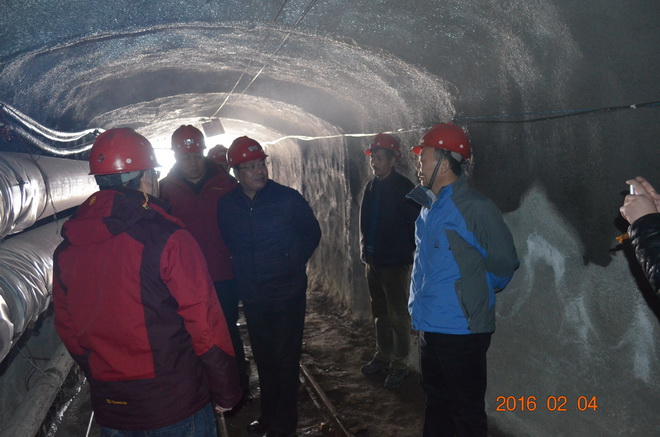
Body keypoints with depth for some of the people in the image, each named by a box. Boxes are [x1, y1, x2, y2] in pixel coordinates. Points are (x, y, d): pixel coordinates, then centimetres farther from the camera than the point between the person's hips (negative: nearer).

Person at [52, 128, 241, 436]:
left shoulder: (65, 251, -2)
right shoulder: (168, 239, -19)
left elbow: (69, 332, 7)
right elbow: (205, 325, -18)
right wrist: (226, 392, -5)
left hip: (109, 410, 5)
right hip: (175, 404, -5)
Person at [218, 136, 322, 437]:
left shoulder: (288, 198, -11)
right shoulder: (227, 205, -1)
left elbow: (312, 234, 0)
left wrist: (293, 264, -4)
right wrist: (242, 272, 6)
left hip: (287, 293, -3)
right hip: (252, 296, 4)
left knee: (285, 358, 5)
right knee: (263, 357, 17)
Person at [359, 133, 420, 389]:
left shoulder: (403, 188, -15)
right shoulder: (371, 186, 8)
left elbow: (414, 224, -15)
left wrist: (408, 254, -13)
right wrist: (365, 248, 11)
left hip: (395, 263, -7)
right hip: (373, 260, 8)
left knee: (398, 317, 4)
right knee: (380, 314, 19)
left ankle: (399, 365, 16)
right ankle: (383, 356, 34)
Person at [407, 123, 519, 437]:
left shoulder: (475, 208, -18)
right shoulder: (430, 206, 8)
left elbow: (504, 263, -12)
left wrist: (476, 294, 2)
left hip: (460, 331, -8)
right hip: (430, 326, 8)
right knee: (436, 402, 23)